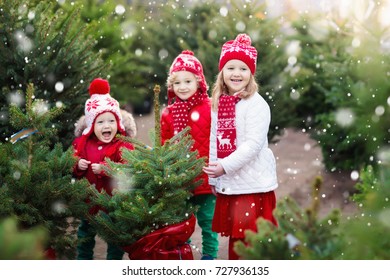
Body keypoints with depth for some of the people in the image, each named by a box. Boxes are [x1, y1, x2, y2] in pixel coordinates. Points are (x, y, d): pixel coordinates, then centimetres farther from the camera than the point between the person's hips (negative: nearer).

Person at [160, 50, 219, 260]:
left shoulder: (209, 109, -6)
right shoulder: (168, 114, 7)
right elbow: (164, 147, 8)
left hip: (204, 179, -4)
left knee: (207, 220, 6)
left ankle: (209, 255, 18)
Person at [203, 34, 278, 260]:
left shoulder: (256, 104, -11)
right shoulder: (217, 104, 10)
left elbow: (253, 144, -19)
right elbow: (215, 143, 13)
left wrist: (225, 166, -23)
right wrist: (213, 177, 11)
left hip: (253, 183, -7)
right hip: (227, 184, 7)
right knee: (235, 237, 16)